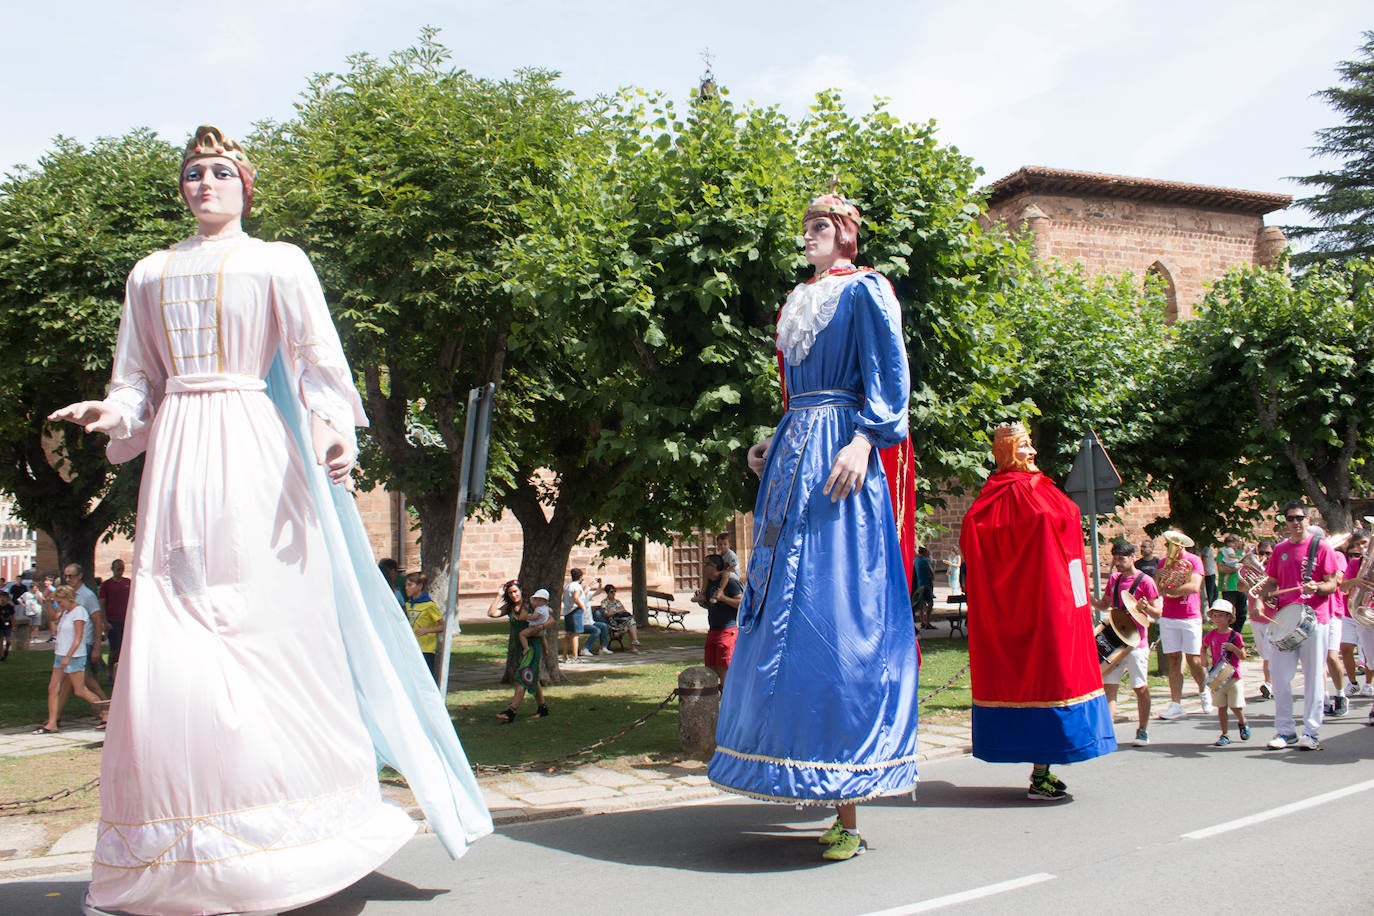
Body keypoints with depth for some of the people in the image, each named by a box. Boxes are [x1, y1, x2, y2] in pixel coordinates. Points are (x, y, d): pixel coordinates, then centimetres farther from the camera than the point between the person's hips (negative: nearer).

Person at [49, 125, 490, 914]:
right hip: (177, 455, 4)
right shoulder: (151, 274, 22)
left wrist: (335, 427, -20)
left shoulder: (277, 263, 10)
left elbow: (317, 355, -2)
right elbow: (139, 377, 20)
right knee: (171, 644, -3)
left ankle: (283, 832, 2)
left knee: (267, 629, -7)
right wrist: (113, 412, -2)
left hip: (251, 453, -3)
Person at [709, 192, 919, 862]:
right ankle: (816, 776, 12)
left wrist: (864, 440, -23)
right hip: (793, 453, 9)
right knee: (785, 598, 4)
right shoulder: (800, 303, 25)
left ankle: (847, 812, -8)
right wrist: (772, 446, 17)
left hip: (841, 451, -9)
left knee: (834, 603, -13)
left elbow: (889, 374, -10)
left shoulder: (865, 290, 2)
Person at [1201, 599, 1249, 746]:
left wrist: (1233, 648, -24)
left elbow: (1243, 657, -8)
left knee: (1236, 706, -2)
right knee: (1221, 707, 4)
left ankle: (1242, 723, 30)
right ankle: (1225, 735, 12)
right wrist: (1206, 662, 10)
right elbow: (1203, 647, 22)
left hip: (1233, 677, -3)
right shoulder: (1211, 635, 3)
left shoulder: (1235, 636, -6)